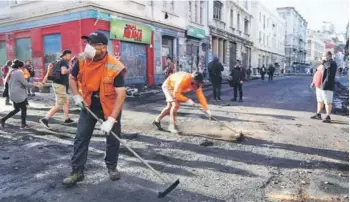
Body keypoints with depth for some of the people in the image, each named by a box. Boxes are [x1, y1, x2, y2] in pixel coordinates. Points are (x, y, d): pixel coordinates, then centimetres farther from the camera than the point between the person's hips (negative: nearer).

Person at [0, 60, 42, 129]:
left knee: (16, 109, 19)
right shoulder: (19, 72, -16)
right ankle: (23, 124, 10)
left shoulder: (11, 72, 12)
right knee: (24, 109, 4)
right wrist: (36, 85, -13)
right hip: (19, 94, -9)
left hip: (13, 94, 9)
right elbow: (25, 83, -18)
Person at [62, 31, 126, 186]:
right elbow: (72, 78, 7)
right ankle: (77, 171, 16)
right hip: (88, 105, 3)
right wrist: (76, 95, -9)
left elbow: (120, 95, -28)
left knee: (113, 138, 6)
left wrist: (111, 120, -33)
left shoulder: (115, 67, -27)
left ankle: (112, 167, 28)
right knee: (81, 137, 3)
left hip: (110, 106, -3)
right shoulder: (81, 60, -14)